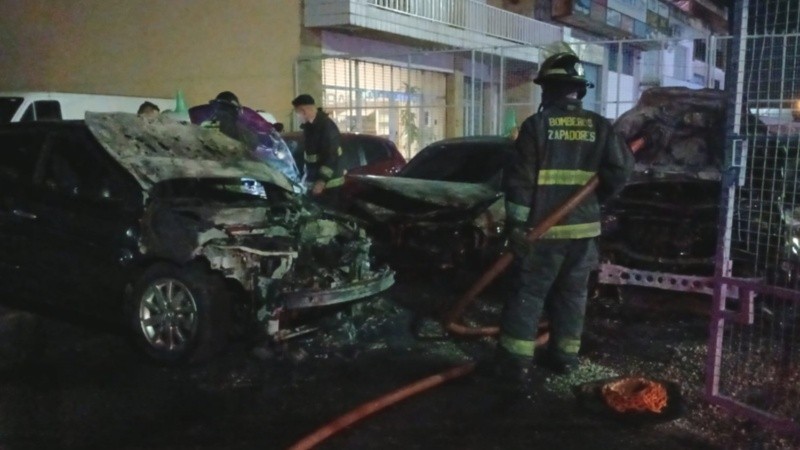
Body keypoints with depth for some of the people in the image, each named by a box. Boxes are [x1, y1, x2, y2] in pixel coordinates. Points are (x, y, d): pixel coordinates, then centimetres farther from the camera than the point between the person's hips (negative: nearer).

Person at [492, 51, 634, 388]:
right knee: (572, 294, 15)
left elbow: (519, 181, -10)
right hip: (584, 228, 4)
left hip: (543, 229, -4)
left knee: (527, 294, 2)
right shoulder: (599, 126, 5)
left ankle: (516, 362, 3)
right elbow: (621, 168, 2)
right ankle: (564, 356, 24)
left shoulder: (537, 125, -8)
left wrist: (516, 223, -4)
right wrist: (597, 198, 16)